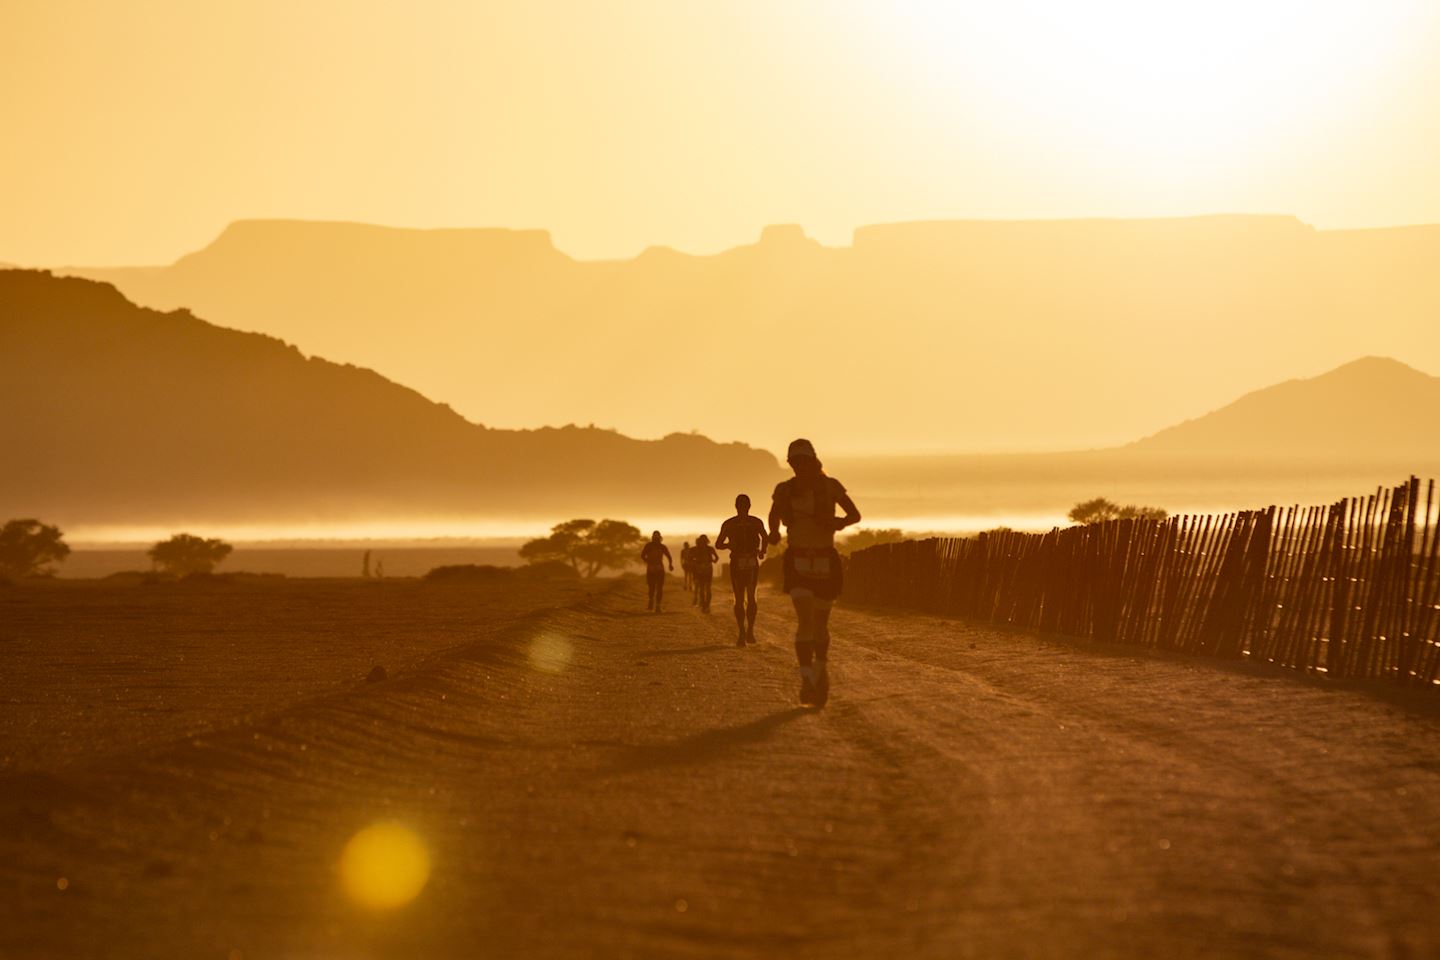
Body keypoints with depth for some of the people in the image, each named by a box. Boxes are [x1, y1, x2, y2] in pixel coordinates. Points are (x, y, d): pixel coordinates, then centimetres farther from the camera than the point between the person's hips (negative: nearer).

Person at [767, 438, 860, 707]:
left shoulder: (830, 486, -4)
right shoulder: (784, 490, 1)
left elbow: (856, 515, 3)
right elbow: (774, 517, 17)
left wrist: (841, 522, -19)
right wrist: (774, 534, -6)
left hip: (826, 562, 0)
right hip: (797, 562, 0)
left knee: (820, 624, 11)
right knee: (805, 620, -19)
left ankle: (821, 669, 38)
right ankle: (807, 682, -23)